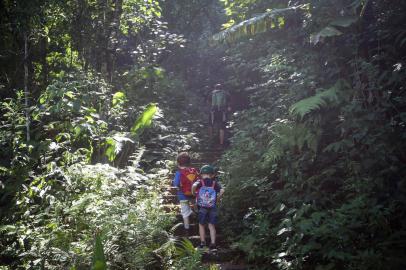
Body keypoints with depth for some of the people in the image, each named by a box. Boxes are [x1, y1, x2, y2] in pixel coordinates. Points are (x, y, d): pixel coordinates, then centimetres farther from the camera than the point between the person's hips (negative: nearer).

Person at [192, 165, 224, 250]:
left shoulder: (200, 181, -1)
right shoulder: (215, 183, 4)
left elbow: (194, 186, -23)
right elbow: (222, 191, -12)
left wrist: (193, 192, -5)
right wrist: (217, 198, 3)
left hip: (202, 208, -1)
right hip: (213, 207, 1)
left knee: (201, 225, 14)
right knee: (212, 226, 11)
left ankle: (202, 243, 13)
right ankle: (213, 243, 4)